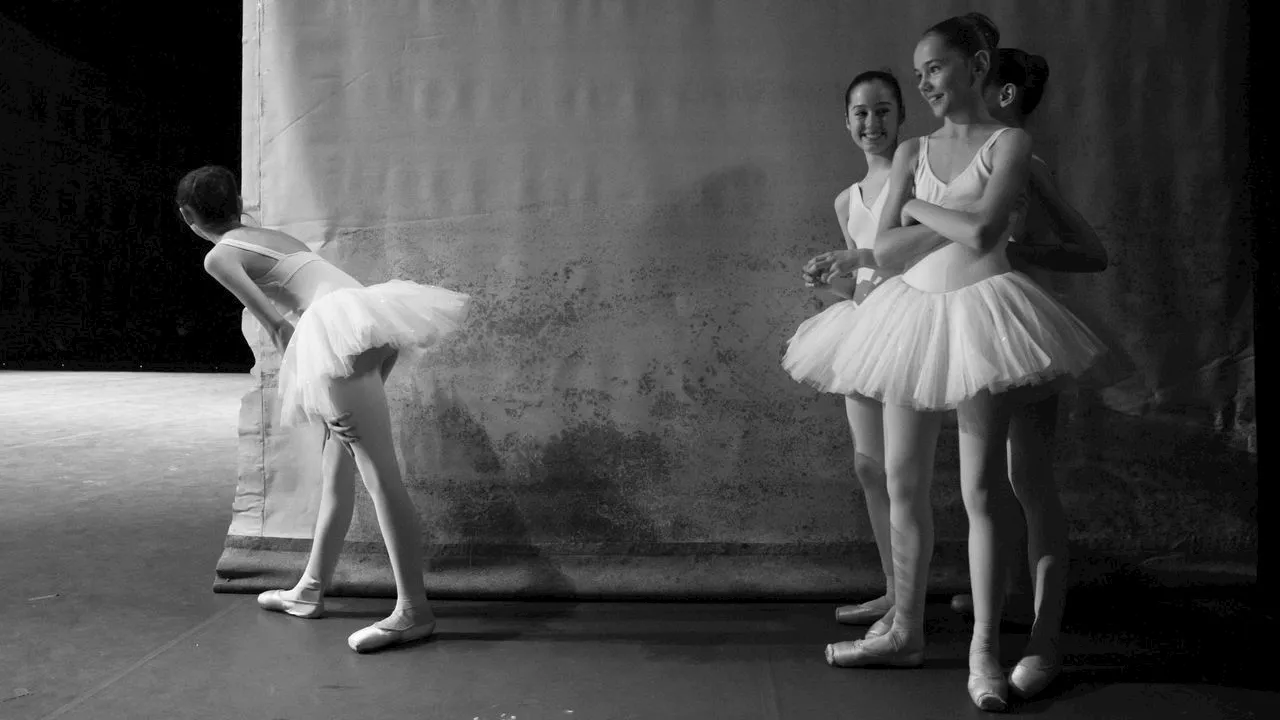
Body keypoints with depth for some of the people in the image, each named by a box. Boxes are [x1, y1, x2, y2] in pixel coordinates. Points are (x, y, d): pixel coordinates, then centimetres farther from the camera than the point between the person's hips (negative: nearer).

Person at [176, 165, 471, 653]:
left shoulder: (219, 257, 7)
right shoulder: (273, 237, 29)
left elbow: (276, 324, -3)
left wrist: (300, 369, 6)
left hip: (342, 330, -9)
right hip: (370, 324, 9)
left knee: (380, 475, -11)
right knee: (336, 470, 16)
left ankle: (414, 611, -9)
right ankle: (310, 592, 29)